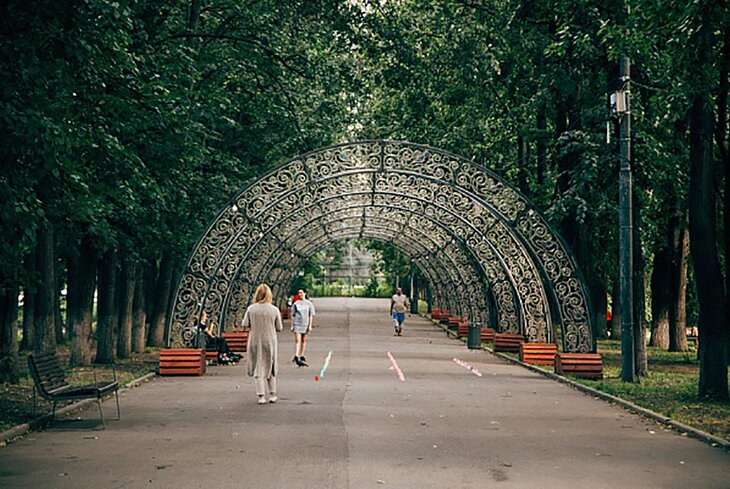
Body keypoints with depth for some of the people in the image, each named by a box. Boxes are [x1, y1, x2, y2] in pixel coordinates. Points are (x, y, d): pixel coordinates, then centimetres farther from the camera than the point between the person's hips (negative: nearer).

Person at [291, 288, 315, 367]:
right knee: (297, 340, -11)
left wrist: (310, 325, -4)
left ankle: (302, 356, 18)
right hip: (297, 324, -1)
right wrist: (292, 326, 4)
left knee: (304, 340, 8)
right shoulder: (295, 304, 6)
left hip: (305, 324, 1)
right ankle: (296, 357, -18)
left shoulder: (309, 303, 4)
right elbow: (293, 315, 8)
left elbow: (311, 315, 3)